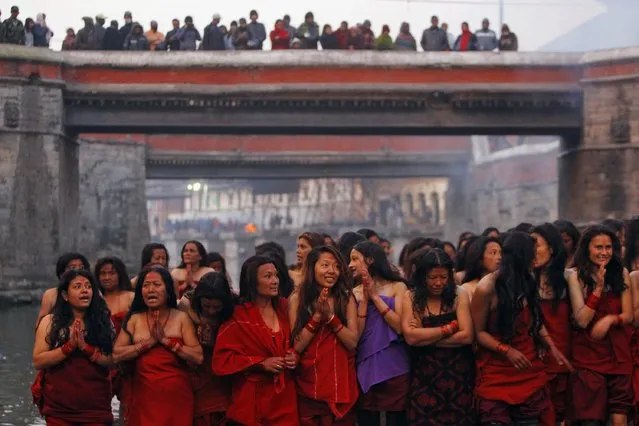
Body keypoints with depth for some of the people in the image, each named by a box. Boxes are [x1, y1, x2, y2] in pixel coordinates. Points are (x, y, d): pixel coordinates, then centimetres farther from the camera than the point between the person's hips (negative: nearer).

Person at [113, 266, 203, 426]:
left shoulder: (181, 318, 0)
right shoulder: (134, 319, 5)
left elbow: (198, 357, -9)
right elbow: (117, 355, -5)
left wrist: (165, 340, -13)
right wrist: (149, 342, -12)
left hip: (177, 396, -1)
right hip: (145, 396, 1)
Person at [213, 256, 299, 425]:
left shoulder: (283, 308, 7)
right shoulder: (238, 316, -8)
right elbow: (221, 360, -12)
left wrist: (293, 357, -5)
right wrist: (261, 363, -17)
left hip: (284, 397, 4)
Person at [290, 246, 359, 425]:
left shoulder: (346, 298, 1)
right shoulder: (298, 298, -2)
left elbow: (353, 342, -7)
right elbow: (296, 346, -7)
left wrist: (330, 316, -18)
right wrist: (317, 315, -16)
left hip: (341, 385, 1)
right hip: (308, 387, -1)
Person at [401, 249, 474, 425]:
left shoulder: (459, 294, -2)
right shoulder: (411, 298, -1)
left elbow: (466, 336, -11)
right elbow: (411, 337, -13)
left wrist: (426, 338, -12)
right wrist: (450, 328, -11)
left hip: (458, 373, 0)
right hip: (424, 375, 0)